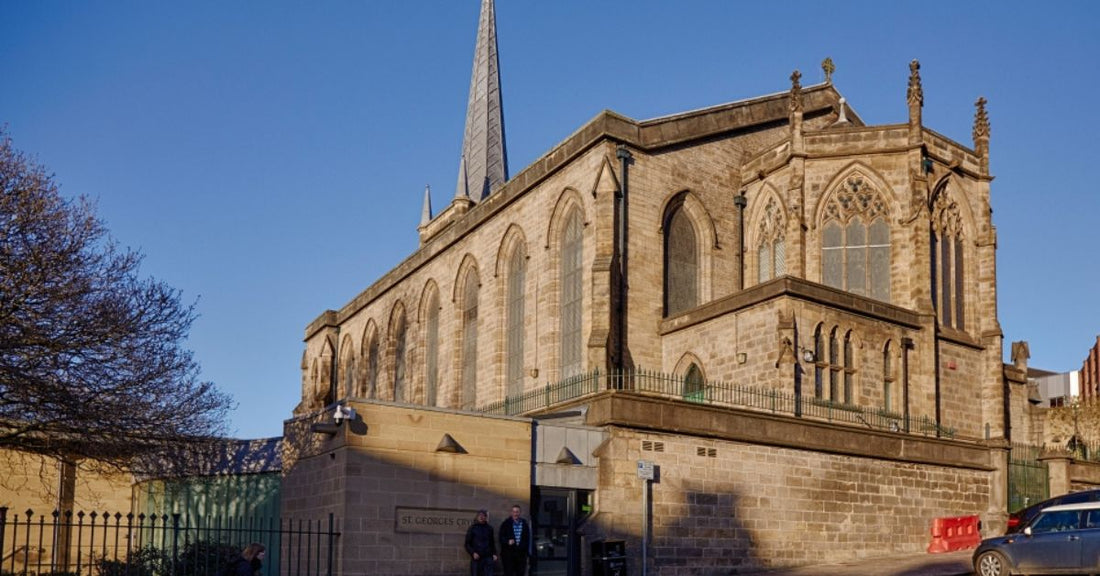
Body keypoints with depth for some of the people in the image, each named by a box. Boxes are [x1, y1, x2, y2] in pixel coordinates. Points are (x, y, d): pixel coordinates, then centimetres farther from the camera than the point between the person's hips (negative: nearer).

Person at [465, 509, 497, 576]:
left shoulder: (489, 528, 11)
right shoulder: (472, 528, 3)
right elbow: (467, 544, 4)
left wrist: (494, 554, 6)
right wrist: (473, 553, -11)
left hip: (488, 557, 1)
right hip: (476, 558, -1)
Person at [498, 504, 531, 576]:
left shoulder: (524, 524, 10)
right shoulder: (506, 523, 2)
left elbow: (527, 538, 14)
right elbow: (501, 537, 0)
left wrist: (528, 552, 9)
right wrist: (508, 541, -20)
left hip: (521, 553, 3)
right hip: (508, 553, -3)